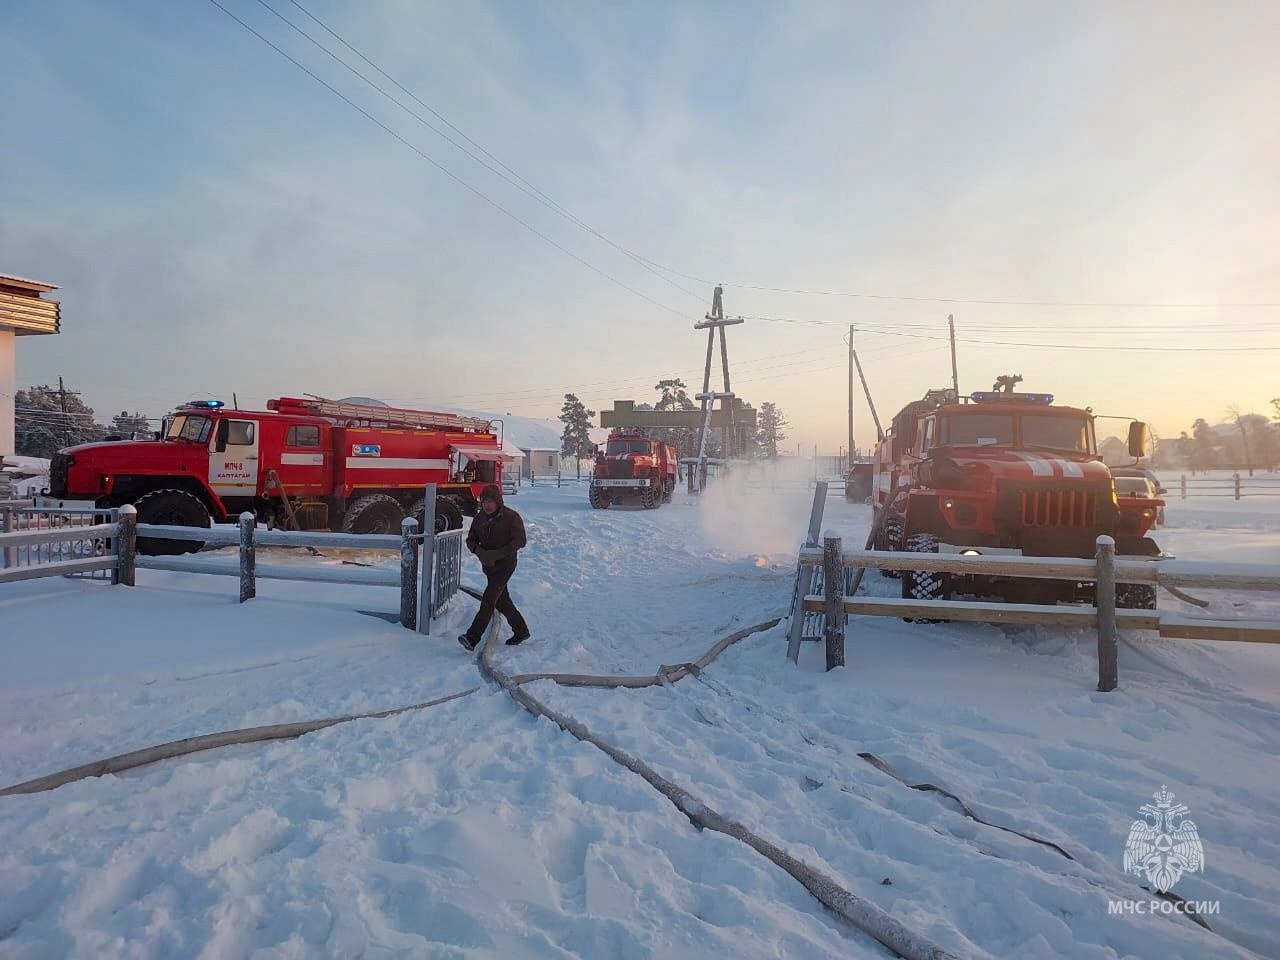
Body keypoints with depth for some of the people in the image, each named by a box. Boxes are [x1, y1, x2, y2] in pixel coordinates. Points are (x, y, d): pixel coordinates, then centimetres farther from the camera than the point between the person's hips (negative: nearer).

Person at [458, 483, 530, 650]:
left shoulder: (511, 517, -13)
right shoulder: (480, 518, 5)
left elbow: (519, 541, -17)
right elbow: (471, 539, 7)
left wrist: (496, 554, -24)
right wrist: (479, 552, -16)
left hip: (505, 565, -7)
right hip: (488, 566, 7)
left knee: (488, 599, -17)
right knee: (501, 600, 16)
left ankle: (472, 638, -21)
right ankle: (521, 631, 33)